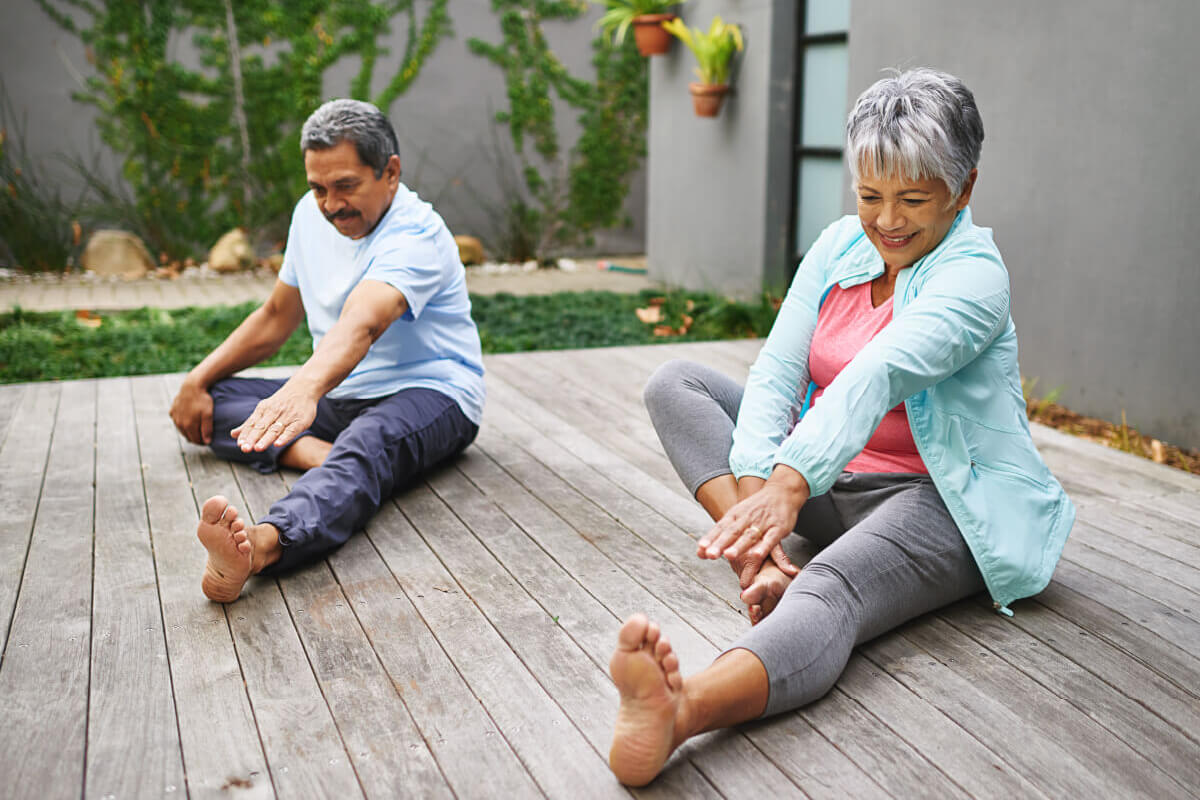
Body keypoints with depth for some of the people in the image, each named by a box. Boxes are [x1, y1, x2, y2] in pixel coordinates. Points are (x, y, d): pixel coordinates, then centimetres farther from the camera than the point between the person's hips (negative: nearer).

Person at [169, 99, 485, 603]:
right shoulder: (311, 214, 5)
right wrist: (197, 380, 7)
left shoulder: (415, 236, -20)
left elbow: (361, 325, -40)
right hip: (336, 396, 9)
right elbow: (277, 317, 15)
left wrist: (304, 390, -58)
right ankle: (318, 453, -29)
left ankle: (259, 547, -68)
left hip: (429, 394, -8)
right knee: (206, 401, -5)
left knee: (367, 446, -42)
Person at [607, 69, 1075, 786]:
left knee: (830, 589, -40)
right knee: (676, 383, -4)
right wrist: (753, 495, -24)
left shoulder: (974, 275, -14)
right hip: (828, 481, 7)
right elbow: (776, 371, -7)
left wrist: (791, 484, -49)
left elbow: (877, 377, -34)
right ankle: (759, 552, -27)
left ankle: (681, 709, -68)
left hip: (939, 502, -7)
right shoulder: (839, 247, 4)